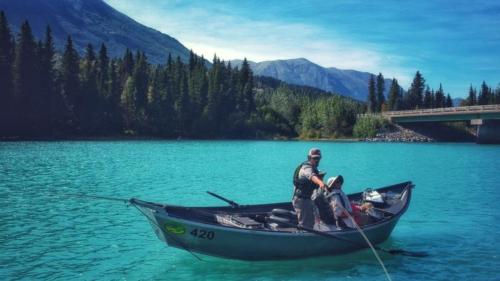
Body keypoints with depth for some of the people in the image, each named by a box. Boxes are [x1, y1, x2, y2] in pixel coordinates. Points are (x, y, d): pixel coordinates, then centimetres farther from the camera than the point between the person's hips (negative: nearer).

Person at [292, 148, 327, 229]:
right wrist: (320, 183, -66)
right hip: (301, 200, -10)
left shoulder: (313, 168, 12)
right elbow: (312, 176, -46)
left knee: (311, 222, 21)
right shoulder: (307, 167, -22)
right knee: (304, 224, -8)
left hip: (307, 199, 10)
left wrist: (319, 176, -5)